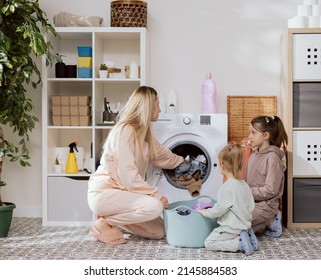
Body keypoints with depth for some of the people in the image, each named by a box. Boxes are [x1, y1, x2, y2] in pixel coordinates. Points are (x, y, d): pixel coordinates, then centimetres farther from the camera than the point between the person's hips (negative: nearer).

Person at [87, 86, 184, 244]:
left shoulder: (143, 133, 10)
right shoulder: (125, 131, -18)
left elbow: (163, 156, 26)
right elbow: (127, 174, -24)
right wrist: (156, 195, -21)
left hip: (120, 192, 9)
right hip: (104, 193, -9)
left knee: (159, 231, 0)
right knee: (154, 206, -29)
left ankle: (113, 217, 12)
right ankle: (104, 223, -10)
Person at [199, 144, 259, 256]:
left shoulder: (226, 187, -22)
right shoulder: (244, 184, 3)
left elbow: (218, 210, -19)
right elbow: (251, 207, 7)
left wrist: (205, 212, -3)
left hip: (232, 229, -8)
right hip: (244, 225, 8)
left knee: (208, 243, 1)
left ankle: (239, 243, -11)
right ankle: (247, 236, 7)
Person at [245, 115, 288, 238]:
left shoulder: (272, 157, -17)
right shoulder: (253, 156, 9)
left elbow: (271, 190, -21)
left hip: (265, 204, -9)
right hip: (251, 202, 9)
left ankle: (270, 222, -1)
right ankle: (268, 220, 7)